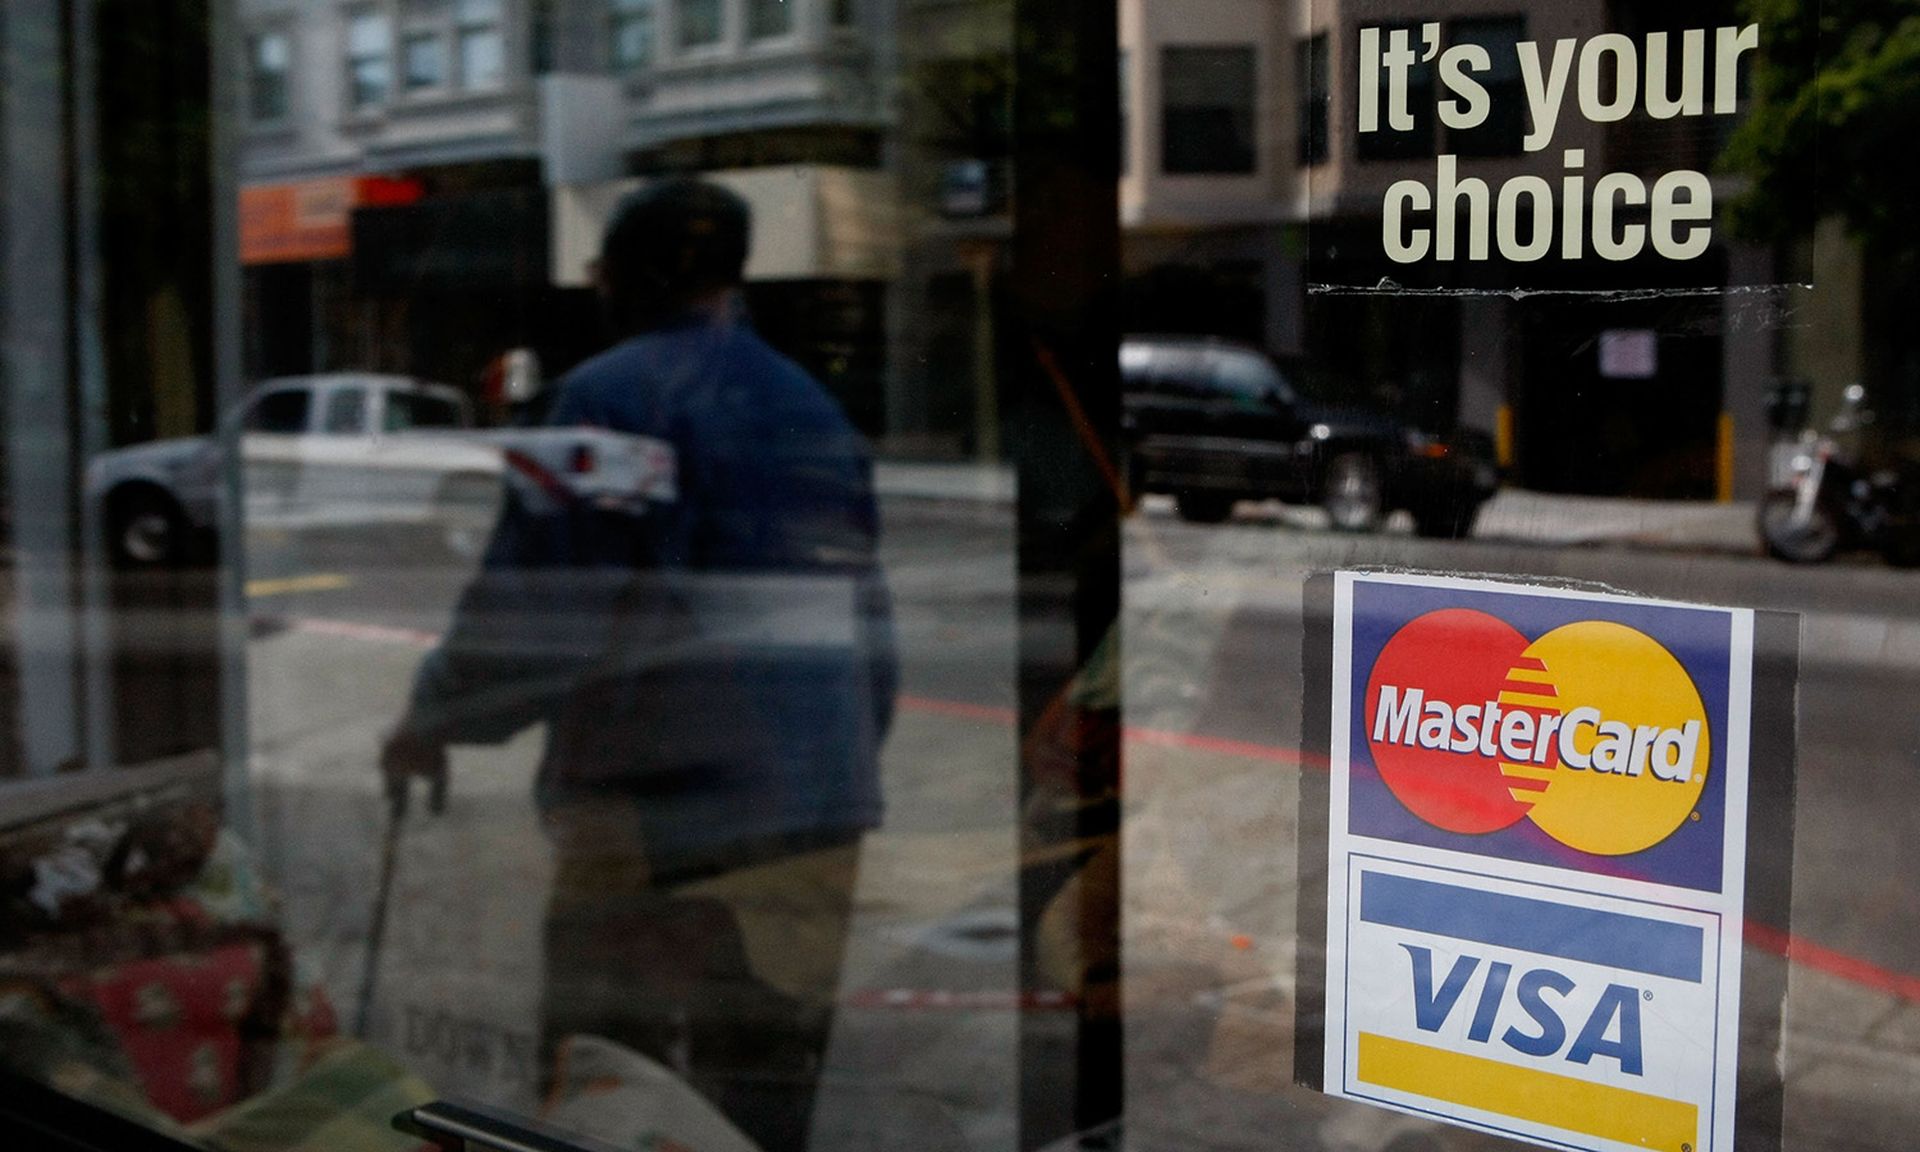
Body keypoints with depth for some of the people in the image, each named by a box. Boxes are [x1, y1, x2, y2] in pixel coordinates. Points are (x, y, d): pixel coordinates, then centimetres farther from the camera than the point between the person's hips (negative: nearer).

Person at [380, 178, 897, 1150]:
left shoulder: (608, 395, -6)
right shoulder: (816, 411, 15)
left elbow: (530, 604, -12)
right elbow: (873, 630, 18)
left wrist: (431, 724, 3)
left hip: (653, 810, -6)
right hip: (818, 819, 6)